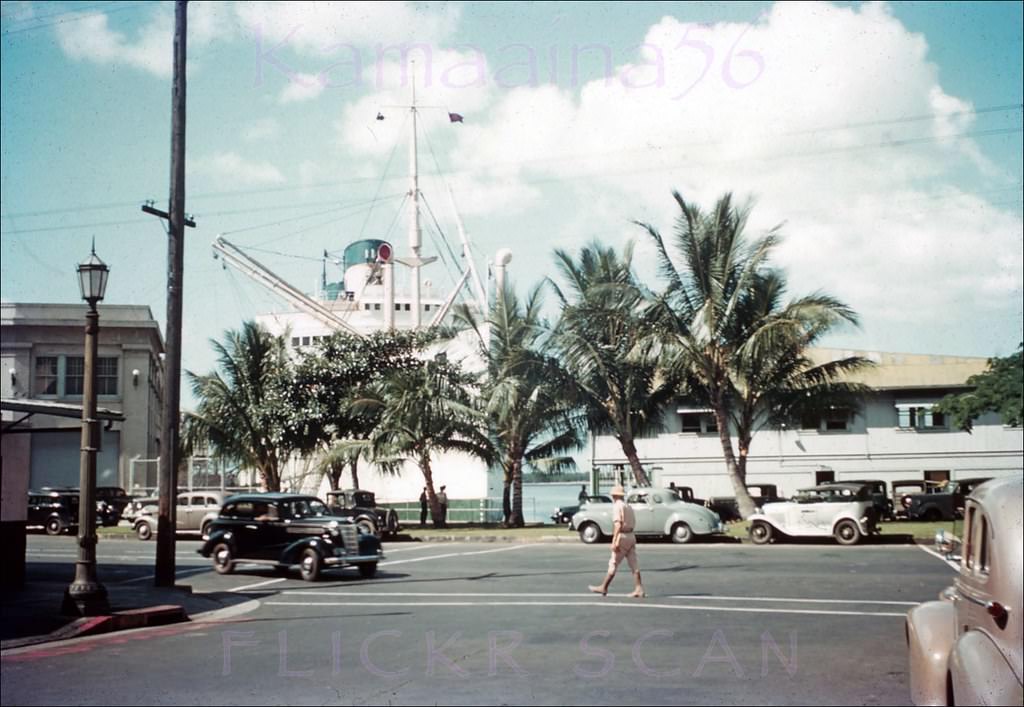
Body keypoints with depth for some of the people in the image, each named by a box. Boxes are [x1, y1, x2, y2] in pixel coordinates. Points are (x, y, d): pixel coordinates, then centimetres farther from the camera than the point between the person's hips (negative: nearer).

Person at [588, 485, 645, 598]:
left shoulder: (618, 506, -9)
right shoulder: (628, 506, 17)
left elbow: (618, 524, -19)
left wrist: (614, 541, -22)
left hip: (622, 537, -8)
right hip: (631, 536, 8)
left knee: (613, 564, 0)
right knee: (634, 564, 4)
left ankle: (603, 588, 8)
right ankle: (639, 589, 0)